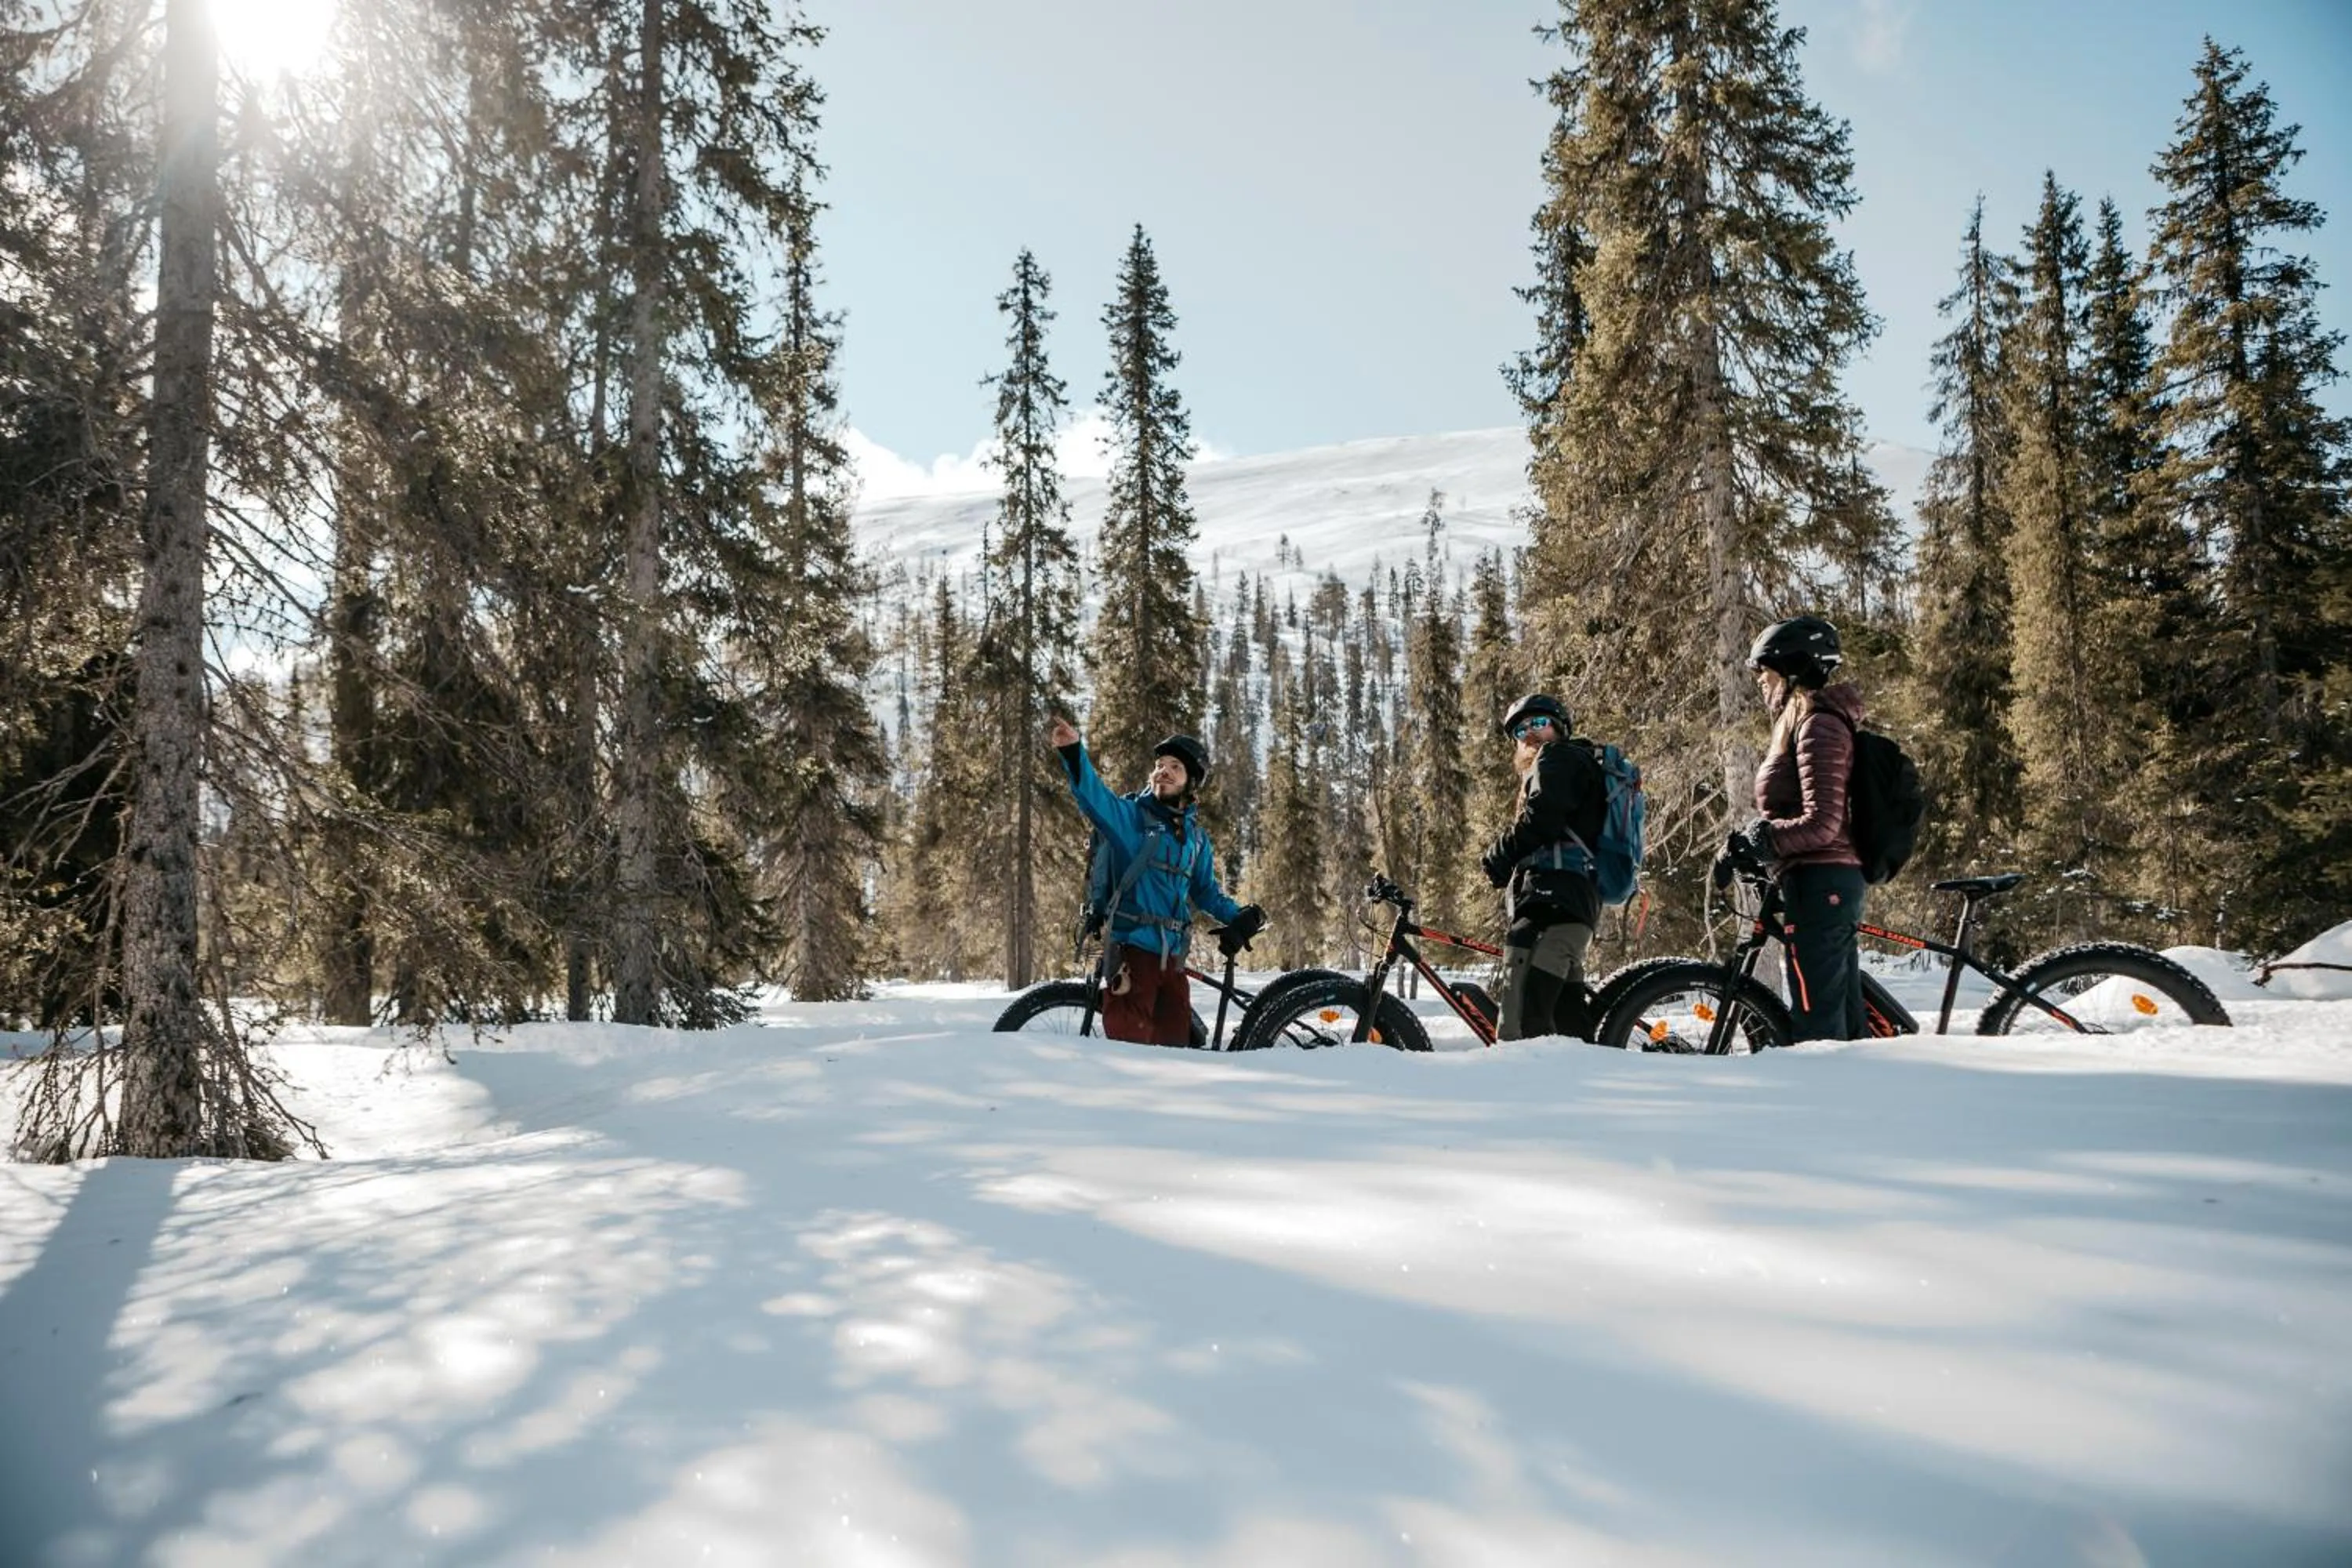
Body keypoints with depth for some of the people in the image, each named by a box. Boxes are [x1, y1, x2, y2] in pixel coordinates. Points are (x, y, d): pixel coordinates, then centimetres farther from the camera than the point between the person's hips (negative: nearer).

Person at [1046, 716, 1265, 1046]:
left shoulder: (1196, 836, 15)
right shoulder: (1130, 814, -2)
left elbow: (1206, 891, 23)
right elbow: (1094, 795, -22)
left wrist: (1239, 917, 7)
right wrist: (1074, 752, -39)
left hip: (1172, 955, 6)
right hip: (1132, 948, -6)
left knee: (1176, 1040, 12)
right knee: (1130, 1043, -8)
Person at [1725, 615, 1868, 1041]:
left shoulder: (1819, 725, -12)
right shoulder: (1803, 722, 19)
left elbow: (1821, 822, -19)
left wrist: (1758, 841, -17)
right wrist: (1751, 842, 7)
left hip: (1817, 883, -10)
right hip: (1835, 882, 10)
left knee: (1816, 1015, -8)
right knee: (1846, 1011, 14)